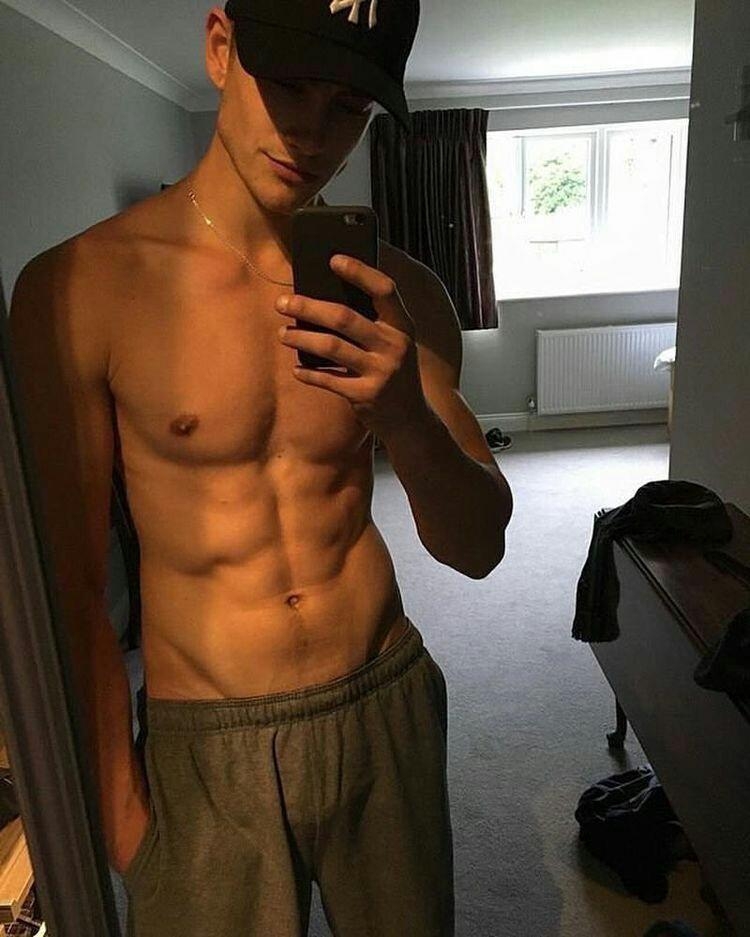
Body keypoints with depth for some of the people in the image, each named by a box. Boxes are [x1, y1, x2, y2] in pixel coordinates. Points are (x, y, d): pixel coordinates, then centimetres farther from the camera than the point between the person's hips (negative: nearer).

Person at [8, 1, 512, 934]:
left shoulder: (395, 291, -6)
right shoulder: (80, 287, -13)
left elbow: (477, 550, -5)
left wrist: (408, 420, -25)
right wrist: (118, 799, 0)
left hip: (389, 711, 3)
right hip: (205, 749, -2)